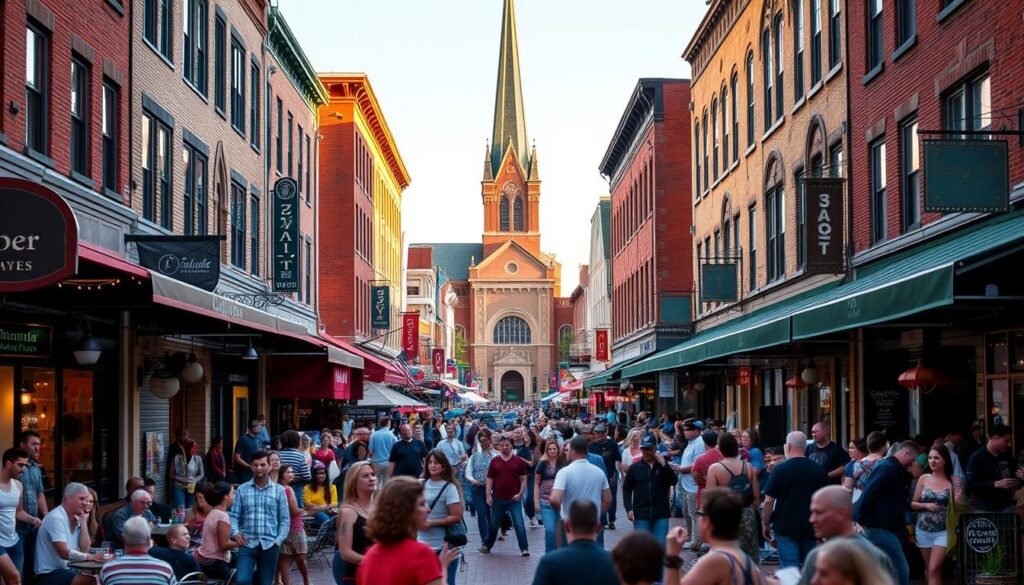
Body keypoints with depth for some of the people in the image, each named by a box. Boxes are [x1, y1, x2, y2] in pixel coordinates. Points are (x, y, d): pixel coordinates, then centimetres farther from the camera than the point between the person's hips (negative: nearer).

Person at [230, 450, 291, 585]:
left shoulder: (279, 490, 6)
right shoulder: (242, 489, 6)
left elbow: (285, 519, 6)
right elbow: (234, 515, 5)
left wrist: (279, 540, -5)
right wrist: (235, 533, -12)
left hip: (270, 545, 1)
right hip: (248, 544, -1)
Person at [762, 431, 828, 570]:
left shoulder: (780, 469, -8)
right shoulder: (819, 470, 3)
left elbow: (768, 501, -9)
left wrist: (765, 524, 4)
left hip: (785, 527, -3)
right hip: (811, 527, 4)